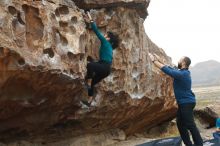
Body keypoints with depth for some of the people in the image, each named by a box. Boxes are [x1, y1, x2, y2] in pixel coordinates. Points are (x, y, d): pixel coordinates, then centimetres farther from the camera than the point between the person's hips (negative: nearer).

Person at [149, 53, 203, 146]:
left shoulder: (181, 74, -21)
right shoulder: (182, 72, 10)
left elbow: (167, 70, -22)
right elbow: (170, 68, 18)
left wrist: (154, 60, -15)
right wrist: (159, 60, 12)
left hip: (187, 103, -10)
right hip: (183, 103, 10)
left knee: (190, 125, -8)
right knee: (180, 123, 14)